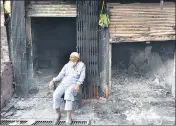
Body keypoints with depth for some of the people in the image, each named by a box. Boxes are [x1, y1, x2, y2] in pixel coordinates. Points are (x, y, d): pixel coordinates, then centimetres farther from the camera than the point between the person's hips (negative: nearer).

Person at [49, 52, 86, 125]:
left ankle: (68, 117, -34)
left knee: (68, 93, -38)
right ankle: (58, 114, -9)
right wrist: (53, 81, -5)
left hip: (74, 84, -3)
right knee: (56, 94, -28)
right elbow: (60, 76, 12)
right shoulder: (67, 65, 18)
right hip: (64, 82, 4)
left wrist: (78, 84, -22)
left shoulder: (81, 65, 9)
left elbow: (82, 77, -4)